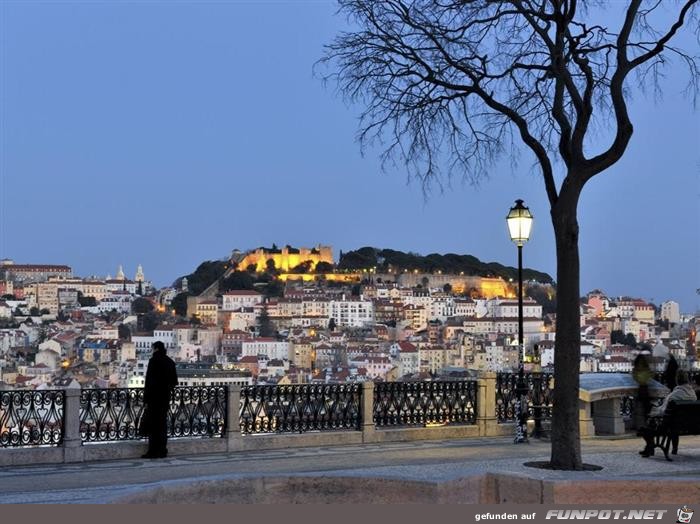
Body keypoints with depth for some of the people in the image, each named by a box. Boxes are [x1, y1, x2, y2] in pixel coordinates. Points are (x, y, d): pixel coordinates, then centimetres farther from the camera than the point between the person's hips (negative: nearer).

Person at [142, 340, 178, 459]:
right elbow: (174, 381, 15)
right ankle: (162, 451, 12)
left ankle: (153, 451, -4)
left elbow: (149, 381, -14)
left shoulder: (154, 360, -11)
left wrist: (146, 400, -12)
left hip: (154, 397, -7)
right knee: (163, 423, 11)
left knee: (153, 425, -3)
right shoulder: (170, 362, 10)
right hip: (165, 397, 7)